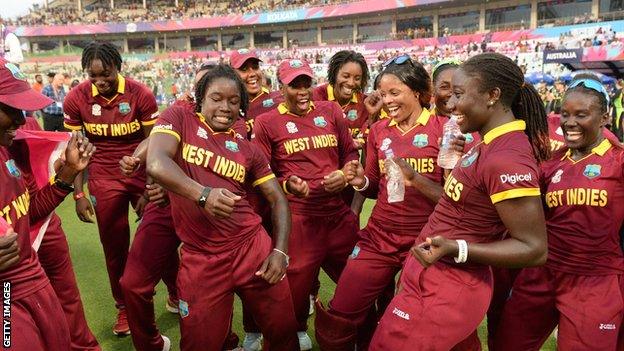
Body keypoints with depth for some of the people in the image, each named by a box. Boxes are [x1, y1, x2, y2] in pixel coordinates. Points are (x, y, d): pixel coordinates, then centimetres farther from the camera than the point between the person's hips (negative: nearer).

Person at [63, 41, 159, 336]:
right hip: (104, 180, 1)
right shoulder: (76, 99, -8)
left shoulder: (141, 95, -13)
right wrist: (78, 194, -2)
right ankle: (123, 306, 29)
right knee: (114, 245, 10)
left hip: (142, 174, -1)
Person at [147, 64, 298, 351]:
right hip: (201, 260, -3)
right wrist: (202, 194, -32)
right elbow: (156, 163, -16)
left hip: (253, 247, 3)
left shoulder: (246, 148, 10)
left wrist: (280, 251, -3)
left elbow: (277, 199, 10)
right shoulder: (180, 118, 2)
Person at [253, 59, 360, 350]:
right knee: (298, 283, 9)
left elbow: (350, 152, 16)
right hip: (298, 219, -3)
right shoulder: (266, 123, 0)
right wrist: (287, 184, -17)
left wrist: (344, 174, -4)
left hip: (340, 213, 3)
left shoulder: (331, 111, 10)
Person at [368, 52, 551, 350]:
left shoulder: (506, 158, -26)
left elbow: (534, 249, -23)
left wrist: (455, 249, -30)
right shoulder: (495, 144, 5)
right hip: (433, 277, 9)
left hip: (443, 291, -9)